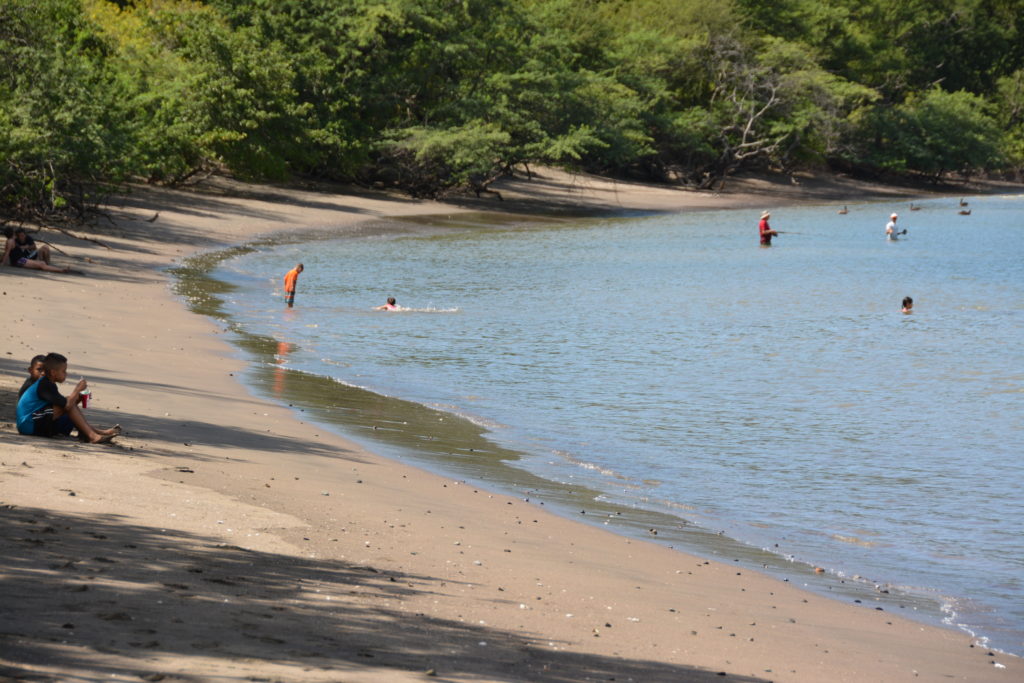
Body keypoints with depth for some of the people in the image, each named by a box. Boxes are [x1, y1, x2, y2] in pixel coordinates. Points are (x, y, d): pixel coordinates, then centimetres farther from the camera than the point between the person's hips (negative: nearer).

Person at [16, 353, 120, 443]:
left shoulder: (46, 383, 15)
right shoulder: (45, 386, -17)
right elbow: (67, 405, -25)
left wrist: (76, 397, 2)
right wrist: (77, 389, -12)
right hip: (29, 425, -10)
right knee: (67, 404, -17)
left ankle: (98, 432, 0)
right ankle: (92, 436, -19)